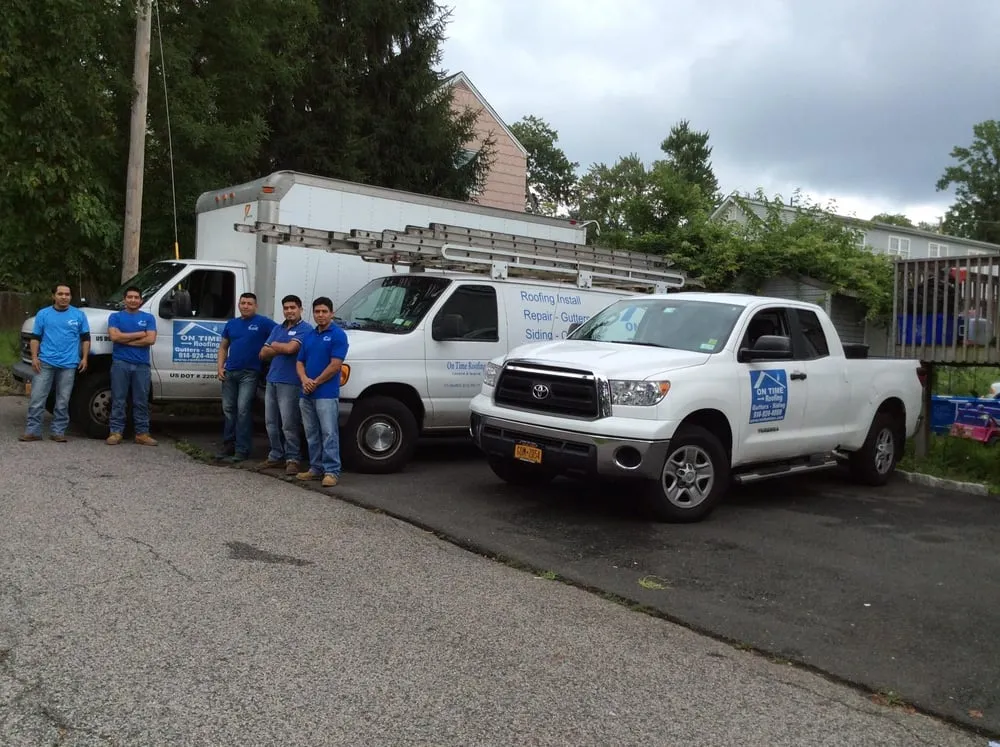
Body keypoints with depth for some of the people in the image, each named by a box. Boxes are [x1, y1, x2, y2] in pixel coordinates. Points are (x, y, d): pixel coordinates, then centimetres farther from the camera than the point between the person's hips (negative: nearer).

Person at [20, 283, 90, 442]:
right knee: (37, 398, -2)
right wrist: (34, 357, -4)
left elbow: (85, 338, 10)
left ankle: (58, 431, 13)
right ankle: (32, 431, 4)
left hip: (68, 365, 0)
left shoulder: (79, 315, 6)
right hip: (45, 362, 0)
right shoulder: (43, 314, 6)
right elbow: (35, 337, 7)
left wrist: (84, 358, 1)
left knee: (63, 401, 5)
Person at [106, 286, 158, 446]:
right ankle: (116, 432, 6)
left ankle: (142, 433, 8)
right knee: (118, 400, 2)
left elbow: (150, 339, -4)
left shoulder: (149, 318, 10)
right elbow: (114, 336, -8)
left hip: (142, 365, 1)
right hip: (120, 364, -1)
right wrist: (139, 334, -6)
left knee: (141, 402, 4)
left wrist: (125, 340, -6)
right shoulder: (115, 317, 9)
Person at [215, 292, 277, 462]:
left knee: (243, 409, -10)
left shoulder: (263, 323, -4)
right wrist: (220, 367, 6)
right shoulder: (231, 324, 13)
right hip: (229, 372, 6)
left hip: (249, 373, -6)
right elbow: (223, 347, 18)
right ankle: (228, 445, 21)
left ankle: (242, 450, -6)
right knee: (228, 408, 10)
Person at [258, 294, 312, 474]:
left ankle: (292, 459, 2)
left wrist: (274, 345, 0)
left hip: (289, 383, -8)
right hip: (272, 380, 8)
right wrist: (281, 349, -6)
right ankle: (276, 455, 22)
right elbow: (263, 354, 11)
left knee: (288, 424, -6)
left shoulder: (305, 329, -6)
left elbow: (290, 348, -20)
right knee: (271, 423, 12)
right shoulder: (277, 329, 17)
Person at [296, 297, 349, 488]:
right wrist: (305, 380, -5)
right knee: (311, 434, 12)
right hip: (306, 394, 8)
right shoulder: (309, 336, 17)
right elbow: (300, 363, 15)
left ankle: (332, 471, -6)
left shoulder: (338, 335, -6)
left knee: (329, 433, -8)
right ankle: (315, 468, 20)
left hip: (327, 394, -7)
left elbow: (335, 365, -13)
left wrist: (316, 383, -10)